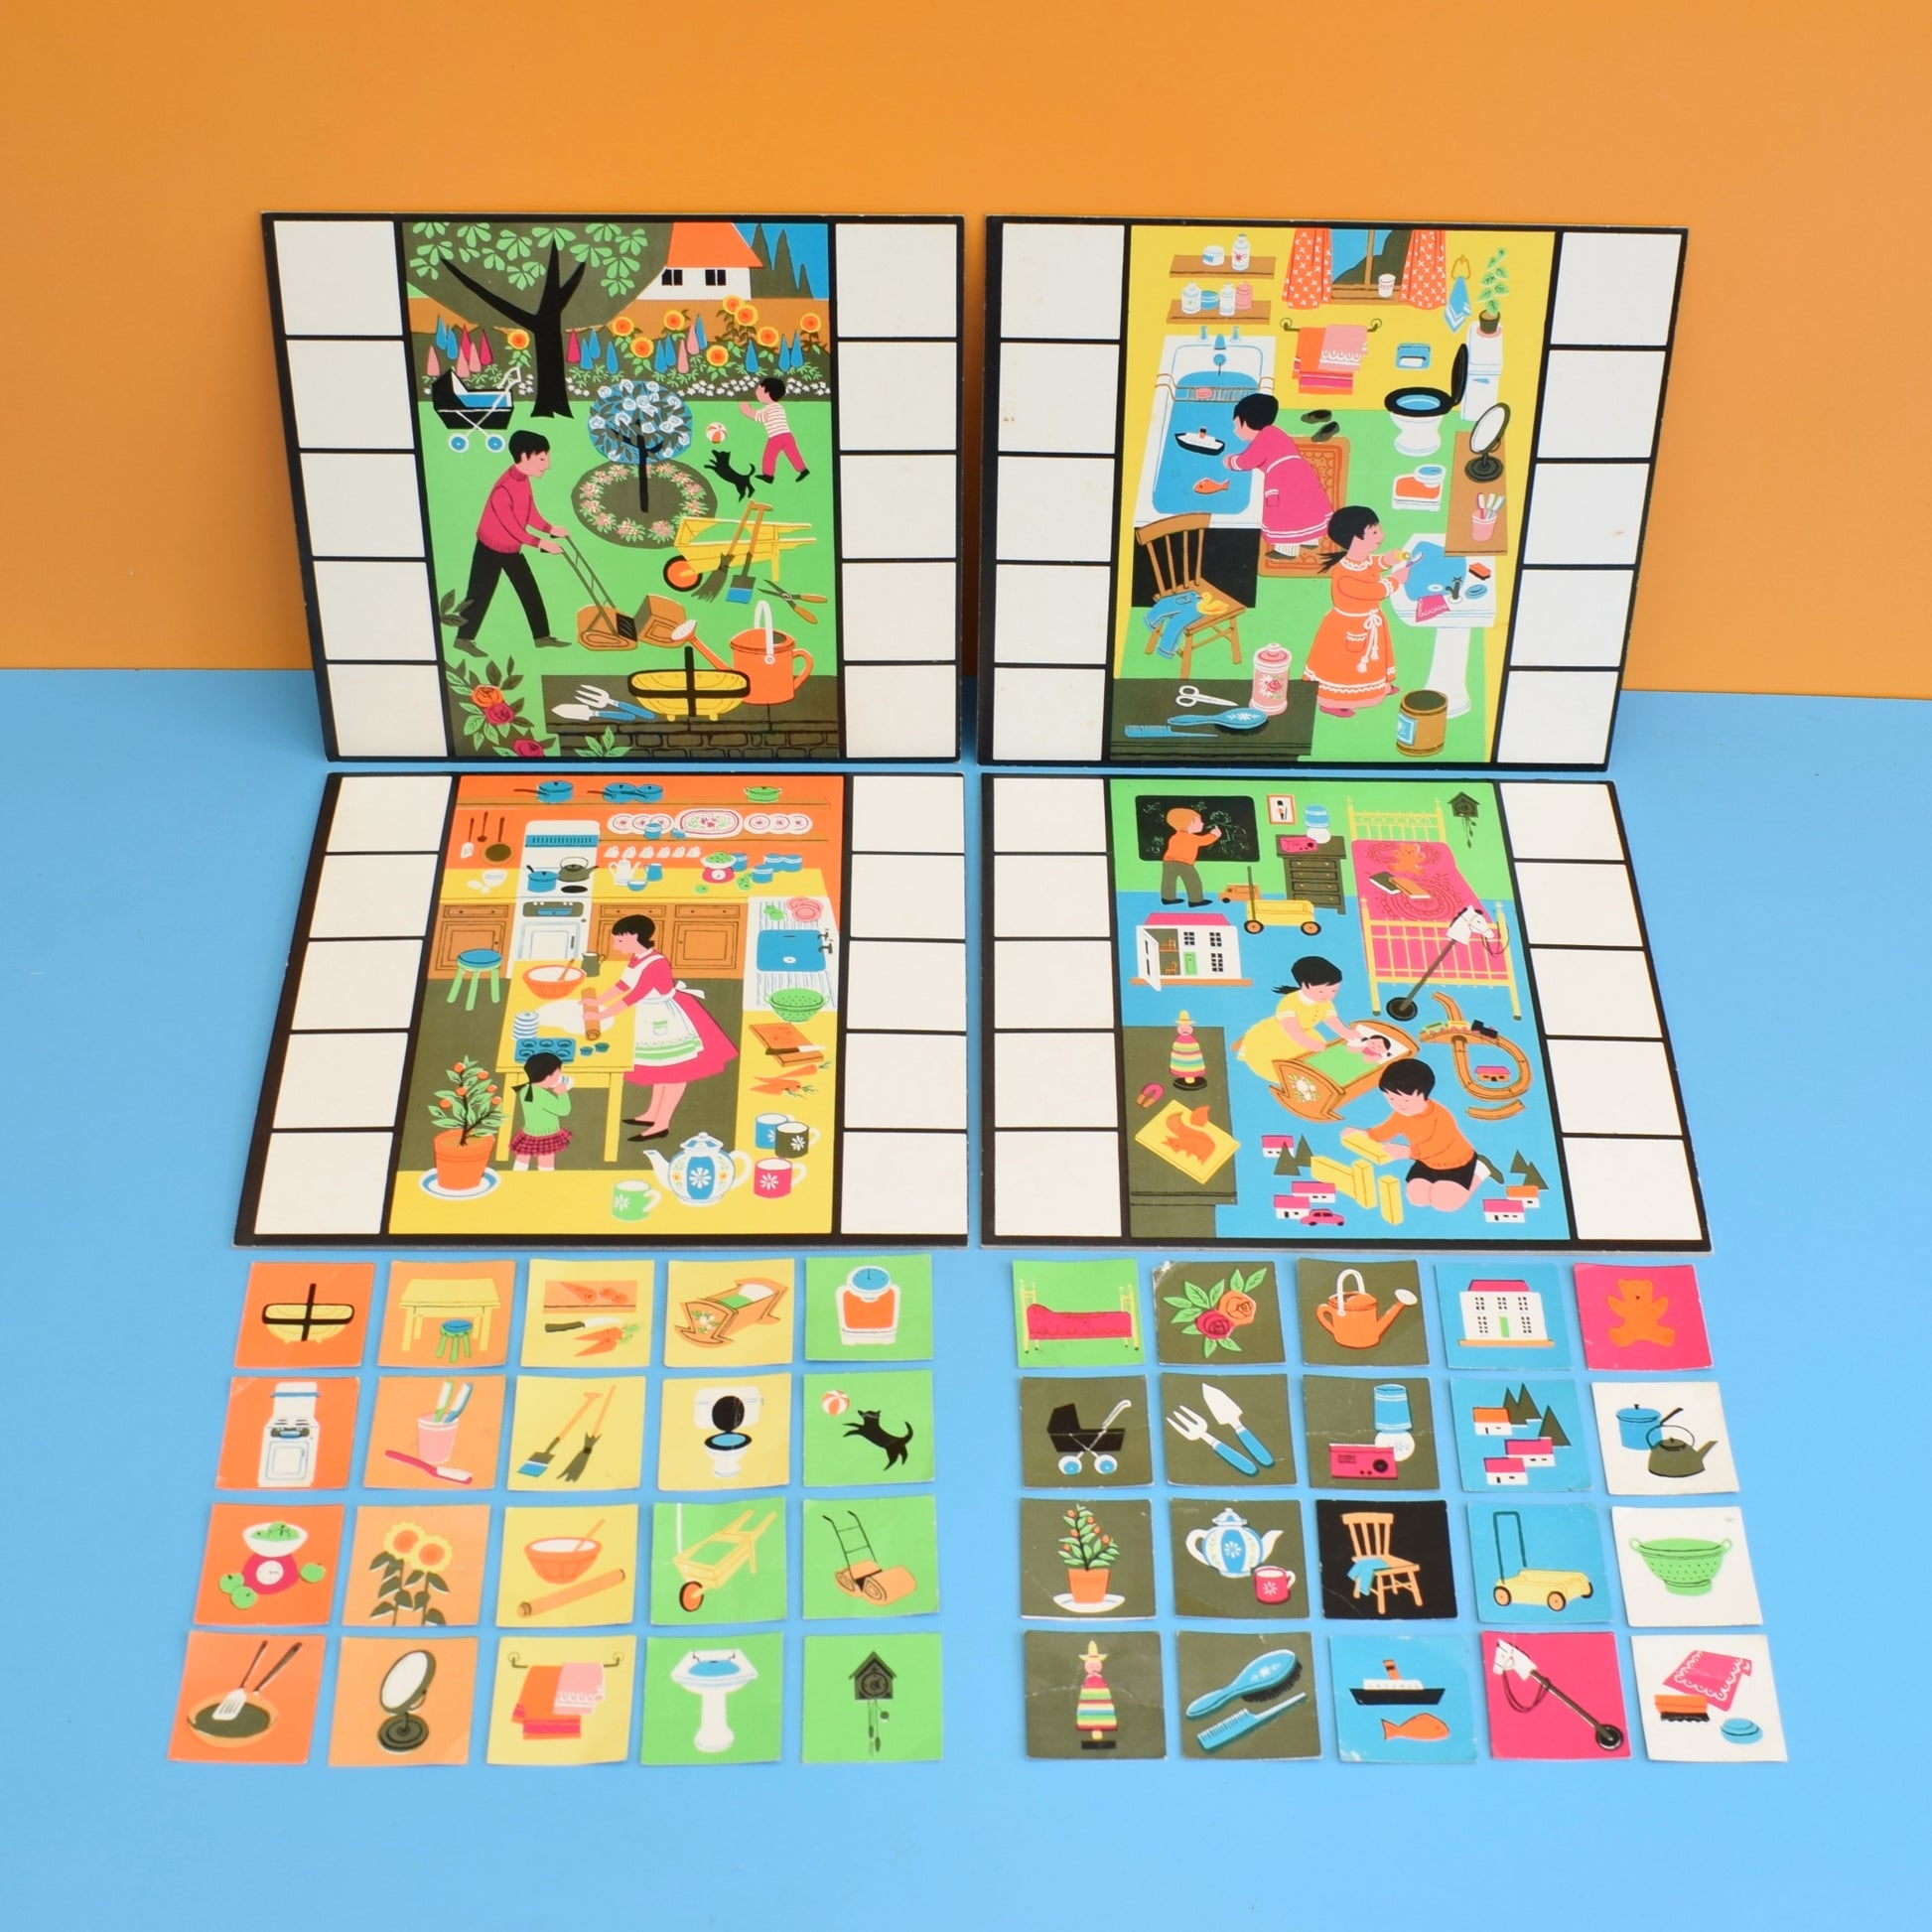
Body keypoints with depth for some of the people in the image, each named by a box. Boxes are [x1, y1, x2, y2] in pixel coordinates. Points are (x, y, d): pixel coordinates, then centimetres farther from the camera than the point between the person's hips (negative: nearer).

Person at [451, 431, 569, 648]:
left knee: (530, 592, 8)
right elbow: (513, 527, -28)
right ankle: (464, 638, 16)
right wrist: (541, 543, -26)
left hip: (513, 549, 8)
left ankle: (542, 637, 15)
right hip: (490, 550, -8)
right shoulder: (503, 489, -31)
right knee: (480, 595, 3)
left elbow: (530, 514, 4)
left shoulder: (524, 480, -4)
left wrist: (550, 529, -8)